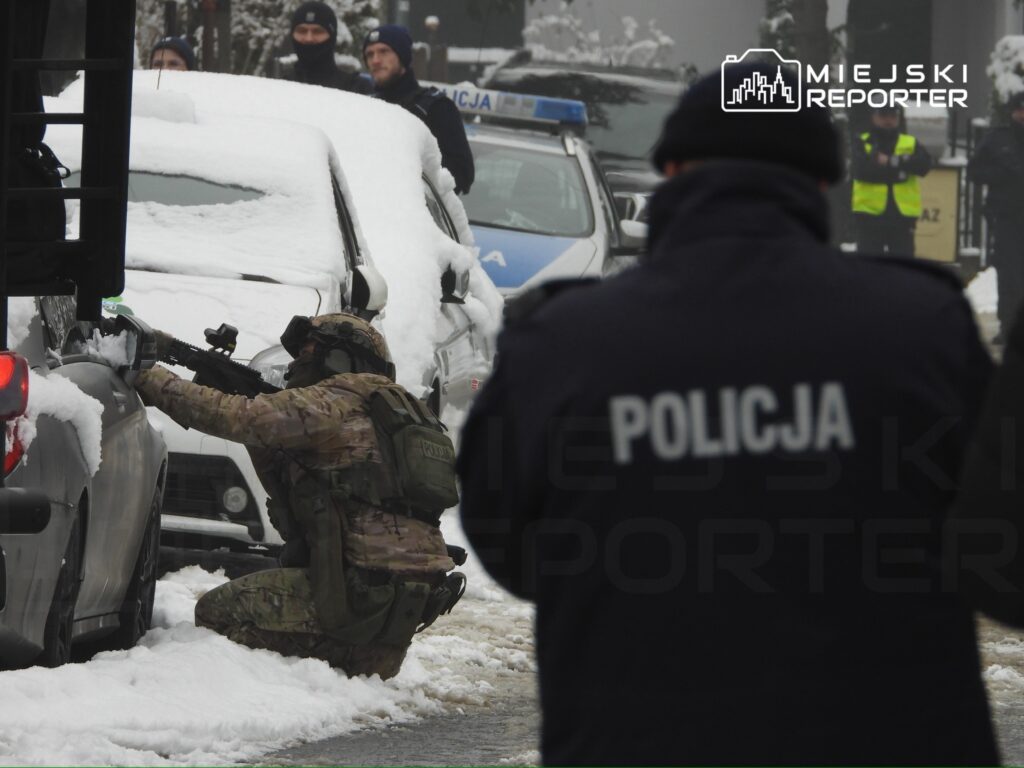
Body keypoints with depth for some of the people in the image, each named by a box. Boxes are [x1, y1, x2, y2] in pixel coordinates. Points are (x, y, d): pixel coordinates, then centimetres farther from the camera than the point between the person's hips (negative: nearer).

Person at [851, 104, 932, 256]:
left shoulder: (911, 144, 11)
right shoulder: (862, 144, 6)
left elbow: (924, 164, -9)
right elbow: (861, 170, -13)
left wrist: (891, 161, -16)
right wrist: (898, 171, -13)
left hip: (902, 216, 1)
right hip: (870, 214, -1)